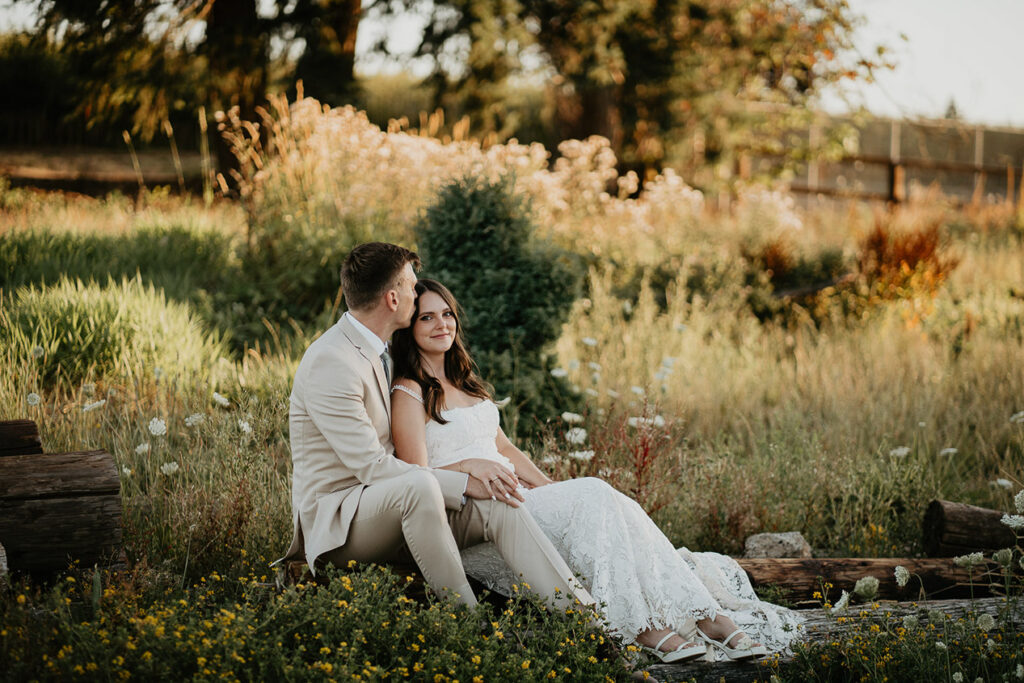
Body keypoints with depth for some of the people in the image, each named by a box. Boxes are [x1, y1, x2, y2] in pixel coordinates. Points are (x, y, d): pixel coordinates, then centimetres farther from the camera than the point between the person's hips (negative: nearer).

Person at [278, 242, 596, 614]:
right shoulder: (330, 363, -18)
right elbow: (372, 467, -24)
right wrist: (465, 483, -21)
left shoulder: (378, 353, 13)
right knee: (419, 485, -38)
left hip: (392, 508, 9)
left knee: (500, 507, -15)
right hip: (335, 524, -9)